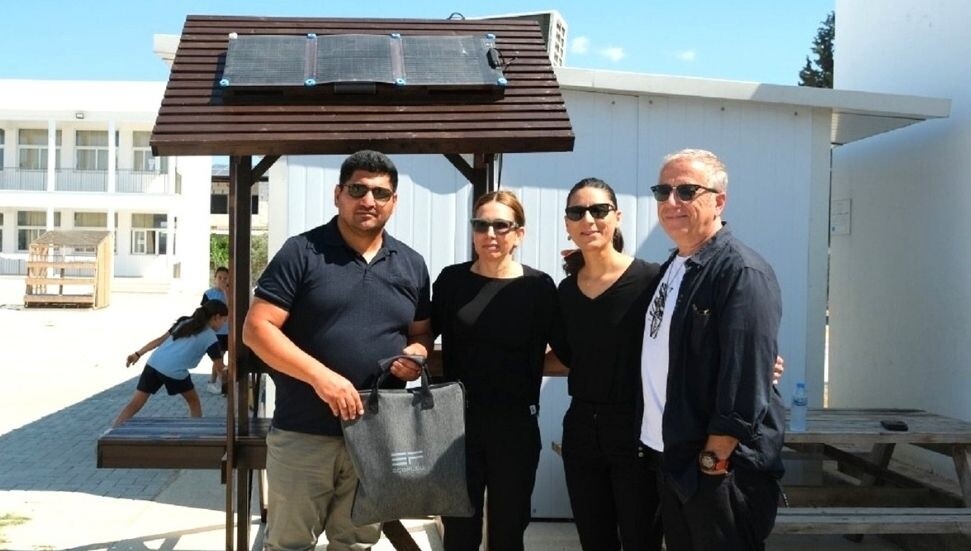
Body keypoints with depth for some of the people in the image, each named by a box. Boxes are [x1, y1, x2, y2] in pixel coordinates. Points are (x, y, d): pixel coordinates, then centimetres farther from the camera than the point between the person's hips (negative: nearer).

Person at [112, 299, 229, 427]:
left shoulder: (184, 322, 22)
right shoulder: (210, 337, 6)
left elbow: (160, 340, 17)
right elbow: (219, 367, 9)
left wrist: (137, 354, 18)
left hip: (153, 363, 5)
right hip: (175, 372, -5)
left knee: (135, 404, 5)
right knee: (193, 401, 19)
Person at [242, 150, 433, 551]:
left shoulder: (412, 265, 8)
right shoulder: (302, 252, -6)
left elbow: (422, 334, 17)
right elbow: (257, 328, -10)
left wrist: (416, 355, -8)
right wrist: (321, 376, -21)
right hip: (303, 434, -3)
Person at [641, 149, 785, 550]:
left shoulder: (742, 273, -17)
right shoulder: (673, 268, 11)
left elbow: (746, 386, -22)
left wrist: (714, 459, -21)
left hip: (722, 467, -8)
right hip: (674, 460, 8)